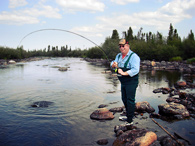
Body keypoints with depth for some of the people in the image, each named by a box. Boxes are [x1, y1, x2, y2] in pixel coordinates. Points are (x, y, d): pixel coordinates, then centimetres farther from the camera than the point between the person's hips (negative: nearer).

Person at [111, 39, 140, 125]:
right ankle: (128, 116, 37)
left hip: (131, 82, -8)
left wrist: (124, 73, -31)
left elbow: (135, 70, -25)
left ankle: (130, 121, 3)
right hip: (123, 82, 9)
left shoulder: (134, 56, -14)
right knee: (124, 100, 19)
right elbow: (112, 65, 9)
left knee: (130, 101, -5)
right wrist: (114, 64, -14)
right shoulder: (119, 56, 12)